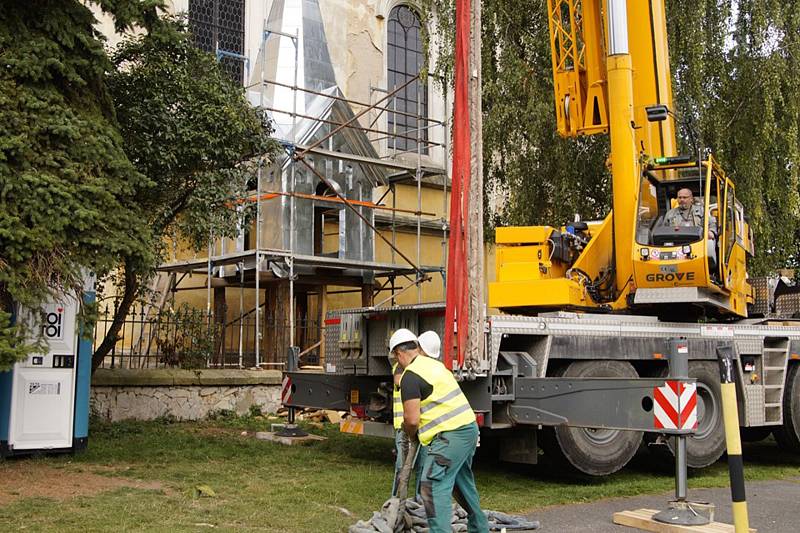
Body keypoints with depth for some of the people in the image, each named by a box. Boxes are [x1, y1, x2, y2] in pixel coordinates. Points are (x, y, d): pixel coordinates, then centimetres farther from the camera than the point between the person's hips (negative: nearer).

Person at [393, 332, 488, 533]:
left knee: (433, 486, -10)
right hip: (469, 427, 10)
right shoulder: (434, 364, 16)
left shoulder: (410, 376, -12)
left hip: (452, 434, -10)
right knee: (462, 481, 24)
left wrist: (410, 434, 7)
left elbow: (412, 419, -15)